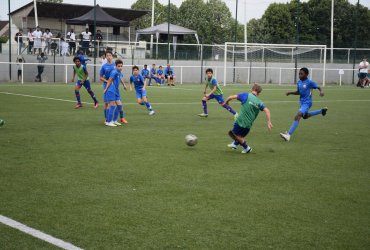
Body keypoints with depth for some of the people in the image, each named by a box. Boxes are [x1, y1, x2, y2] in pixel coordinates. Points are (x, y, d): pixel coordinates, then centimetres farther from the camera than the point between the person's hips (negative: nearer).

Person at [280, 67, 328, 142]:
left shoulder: (310, 82, -16)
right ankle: (322, 111, 49)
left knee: (297, 116, -24)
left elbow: (319, 88, -6)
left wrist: (321, 92, -28)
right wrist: (290, 93, -2)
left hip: (307, 103, -9)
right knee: (305, 116, 31)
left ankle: (288, 135, -31)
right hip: (302, 102, 9)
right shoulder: (299, 82, 3)